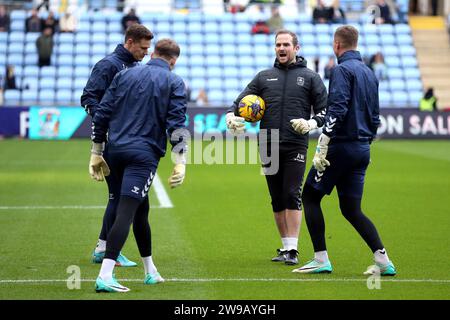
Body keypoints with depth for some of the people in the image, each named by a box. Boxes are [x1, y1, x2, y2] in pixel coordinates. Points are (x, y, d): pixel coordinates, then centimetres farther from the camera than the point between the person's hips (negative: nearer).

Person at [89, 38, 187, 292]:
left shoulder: (125, 75, 13)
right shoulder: (174, 83, 2)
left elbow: (102, 114, 11)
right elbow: (177, 124, -8)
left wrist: (96, 153, 17)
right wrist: (180, 163, -10)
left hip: (116, 150, 5)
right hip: (144, 154, -5)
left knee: (140, 209, 20)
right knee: (126, 212, -11)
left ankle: (150, 271, 30)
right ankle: (105, 276, -21)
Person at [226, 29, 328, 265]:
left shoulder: (310, 77, 8)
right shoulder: (264, 77, 16)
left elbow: (325, 110, 6)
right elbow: (241, 101, 13)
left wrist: (311, 123, -14)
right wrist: (231, 116, -8)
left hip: (295, 146, -3)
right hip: (268, 146, 3)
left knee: (292, 196, -11)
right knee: (277, 199, 7)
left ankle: (292, 249, -10)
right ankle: (285, 247, 15)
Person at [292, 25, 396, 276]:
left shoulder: (343, 70, -9)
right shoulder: (369, 73, 16)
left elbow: (337, 110, -20)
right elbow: (375, 116, 19)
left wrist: (322, 147, -20)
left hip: (342, 145, -8)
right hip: (362, 149, 8)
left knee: (310, 197, 4)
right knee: (351, 209, 10)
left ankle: (321, 260, -2)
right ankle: (383, 261, -1)